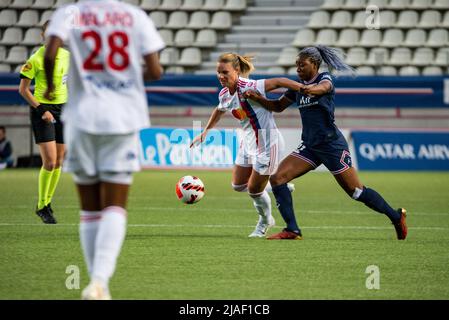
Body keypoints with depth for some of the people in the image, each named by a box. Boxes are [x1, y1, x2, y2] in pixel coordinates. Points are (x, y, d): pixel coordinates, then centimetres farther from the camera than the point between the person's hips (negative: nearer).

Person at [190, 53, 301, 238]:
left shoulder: (249, 87, -26)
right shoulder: (224, 95, -1)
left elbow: (278, 82, -32)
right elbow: (219, 110, 21)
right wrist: (205, 132, 30)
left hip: (267, 143, -8)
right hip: (249, 142, 8)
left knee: (254, 189, 0)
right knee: (238, 185, 14)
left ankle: (265, 222, 29)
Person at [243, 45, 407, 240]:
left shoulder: (325, 78, -10)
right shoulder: (298, 86, 9)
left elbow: (323, 87, -35)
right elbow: (279, 106, 20)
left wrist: (311, 90, -59)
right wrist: (259, 99, 1)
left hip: (331, 144, -7)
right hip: (310, 146, 7)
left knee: (356, 192, -4)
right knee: (277, 178, -10)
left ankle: (396, 216, 16)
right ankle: (292, 230, -10)